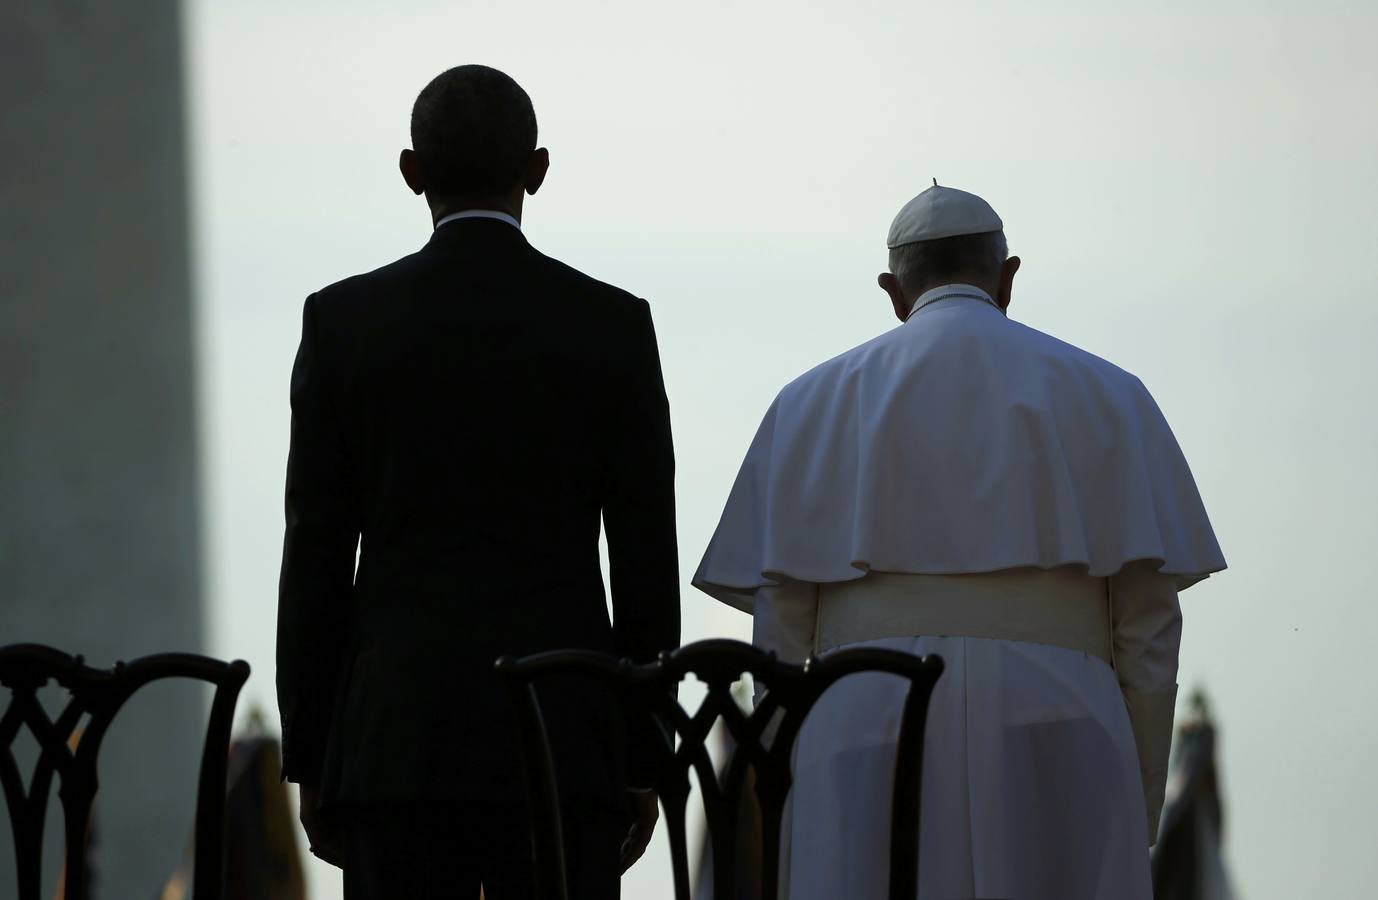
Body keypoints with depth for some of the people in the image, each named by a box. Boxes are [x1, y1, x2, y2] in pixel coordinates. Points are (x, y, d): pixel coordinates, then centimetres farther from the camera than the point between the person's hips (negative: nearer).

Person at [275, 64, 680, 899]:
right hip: (563, 738, 0)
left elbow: (316, 559, 0)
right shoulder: (615, 326, 1)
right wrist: (643, 763, 7)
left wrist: (309, 763, 7)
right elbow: (647, 565, 1)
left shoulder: (344, 321, 0)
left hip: (397, 736, 0)